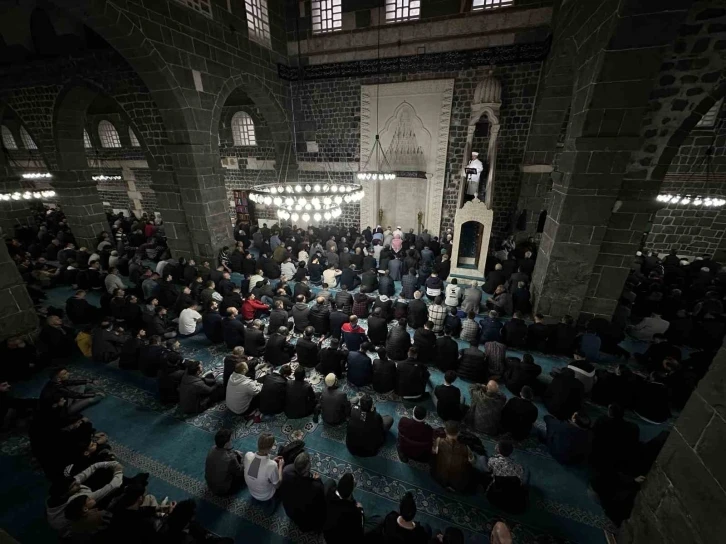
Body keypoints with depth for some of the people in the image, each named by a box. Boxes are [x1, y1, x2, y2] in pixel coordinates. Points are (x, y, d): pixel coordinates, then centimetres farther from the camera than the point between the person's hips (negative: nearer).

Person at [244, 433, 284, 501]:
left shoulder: (248, 455, -27)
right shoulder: (271, 465, -40)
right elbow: (277, 485, -20)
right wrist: (280, 466, -8)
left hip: (252, 492, 4)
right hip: (265, 497, -4)